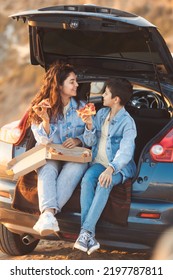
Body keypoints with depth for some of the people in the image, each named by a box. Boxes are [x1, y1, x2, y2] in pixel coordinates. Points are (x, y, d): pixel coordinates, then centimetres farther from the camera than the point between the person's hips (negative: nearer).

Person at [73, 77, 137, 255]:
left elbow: (126, 152, -24)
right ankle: (89, 235, -40)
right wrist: (89, 126, -7)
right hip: (99, 162, 5)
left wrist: (111, 169, -40)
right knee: (87, 179, -29)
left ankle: (85, 232, -41)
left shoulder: (127, 123, -11)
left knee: (104, 184, -36)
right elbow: (90, 142, 14)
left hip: (120, 167, -5)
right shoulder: (101, 114, 10)